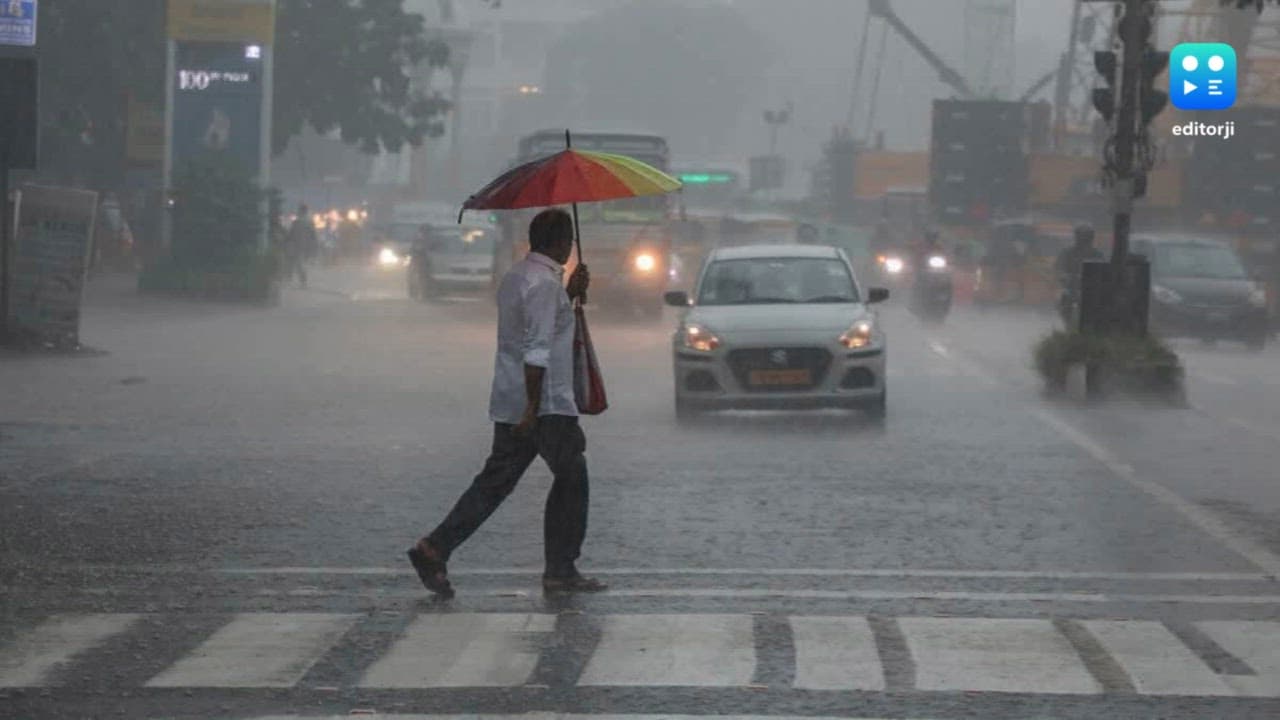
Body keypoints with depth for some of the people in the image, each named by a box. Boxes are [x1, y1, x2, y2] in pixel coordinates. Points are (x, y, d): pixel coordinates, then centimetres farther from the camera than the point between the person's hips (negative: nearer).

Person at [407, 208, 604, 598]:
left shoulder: (516, 276, 15)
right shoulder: (544, 283, -16)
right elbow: (537, 350, -23)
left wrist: (571, 294, 19)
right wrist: (533, 406, -24)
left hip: (509, 404, 9)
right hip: (547, 405, -9)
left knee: (495, 482, 9)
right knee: (572, 478, 4)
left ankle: (435, 549, -1)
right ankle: (560, 571, 8)